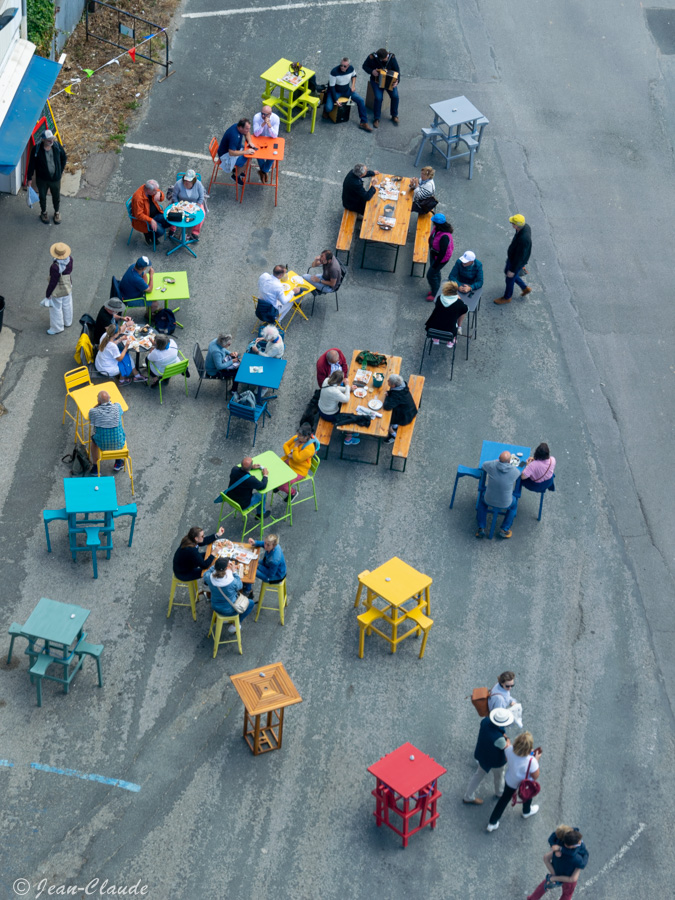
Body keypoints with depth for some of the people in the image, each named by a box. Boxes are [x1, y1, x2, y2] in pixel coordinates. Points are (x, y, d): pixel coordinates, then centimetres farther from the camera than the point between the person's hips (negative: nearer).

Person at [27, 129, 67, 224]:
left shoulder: (57, 146, -17)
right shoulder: (37, 150, -24)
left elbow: (64, 158, 2)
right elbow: (32, 164, -12)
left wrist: (61, 170, 8)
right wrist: (29, 178, -7)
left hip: (55, 178, 2)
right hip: (42, 179, -2)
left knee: (56, 196, 20)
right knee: (42, 196, 20)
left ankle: (57, 212, 46)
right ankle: (43, 212, 46)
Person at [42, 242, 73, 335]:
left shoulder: (55, 267, -41)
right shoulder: (69, 259, -21)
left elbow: (53, 282, -28)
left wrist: (47, 294, -13)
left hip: (57, 291, -6)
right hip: (67, 287, 6)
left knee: (56, 308, 19)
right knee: (67, 305, 30)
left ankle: (57, 328, 40)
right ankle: (68, 322, 54)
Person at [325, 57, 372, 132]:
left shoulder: (351, 68, -14)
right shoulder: (334, 72, -28)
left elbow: (354, 75, 12)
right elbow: (331, 87, -21)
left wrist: (353, 85, -5)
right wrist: (335, 100, -23)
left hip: (347, 90, 5)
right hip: (335, 91, -4)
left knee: (361, 100, -12)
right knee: (329, 108, -26)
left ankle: (364, 123, -2)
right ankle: (326, 110, 17)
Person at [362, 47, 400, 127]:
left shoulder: (391, 57, -15)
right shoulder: (372, 58, -19)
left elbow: (397, 70, -8)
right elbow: (365, 66, -3)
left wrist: (397, 81, -24)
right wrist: (372, 71, -23)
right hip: (377, 81, -2)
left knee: (395, 96, -19)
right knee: (378, 98, -24)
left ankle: (394, 116, 4)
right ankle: (376, 119, -6)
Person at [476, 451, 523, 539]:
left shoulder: (492, 466, -19)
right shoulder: (515, 471, -19)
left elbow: (484, 465, 7)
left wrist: (497, 461, 21)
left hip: (489, 501, 1)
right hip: (505, 504, -1)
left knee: (482, 497, 36)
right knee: (514, 503, 34)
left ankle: (481, 528, 29)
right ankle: (504, 530, 31)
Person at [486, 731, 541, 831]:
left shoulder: (509, 750, -33)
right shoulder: (531, 761, -42)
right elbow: (536, 776, -24)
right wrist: (537, 759, -18)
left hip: (510, 781, 3)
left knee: (505, 798, 27)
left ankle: (492, 823, 36)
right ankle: (527, 811, 64)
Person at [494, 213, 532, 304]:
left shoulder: (523, 239, -42)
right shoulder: (525, 227, -15)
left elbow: (520, 257, -31)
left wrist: (512, 270, -19)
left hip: (516, 262, -9)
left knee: (510, 279, 16)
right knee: (507, 272, 30)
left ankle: (507, 297, 44)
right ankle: (525, 288, 46)